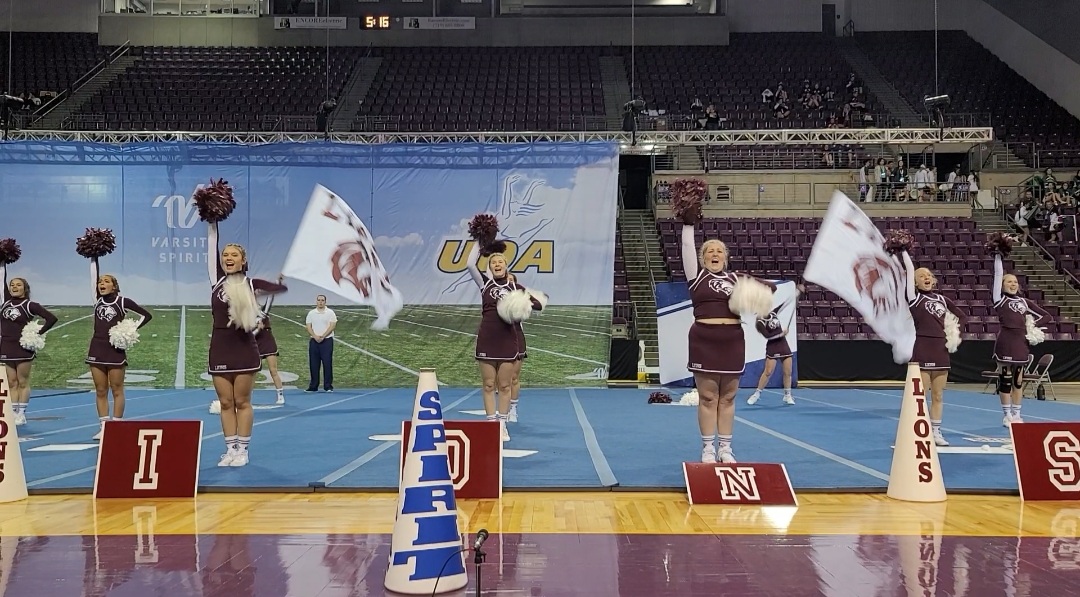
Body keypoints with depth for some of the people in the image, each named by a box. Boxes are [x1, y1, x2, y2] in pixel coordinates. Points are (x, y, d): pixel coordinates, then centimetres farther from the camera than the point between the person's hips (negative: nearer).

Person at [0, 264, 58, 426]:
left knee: (23, 382, 2)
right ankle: (13, 413, 10)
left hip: (24, 348, -5)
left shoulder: (30, 305, -6)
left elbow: (52, 318, -11)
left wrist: (38, 334, -12)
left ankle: (21, 414, 6)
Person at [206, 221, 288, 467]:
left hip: (244, 348, -3)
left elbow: (281, 287, -2)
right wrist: (213, 224, 0)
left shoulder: (250, 284, 0)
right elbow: (211, 250, 3)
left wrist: (284, 277, -18)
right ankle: (230, 449, 14)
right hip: (220, 348, 3)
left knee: (242, 402, 3)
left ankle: (242, 450, 10)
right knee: (226, 403, 7)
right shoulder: (217, 280, 6)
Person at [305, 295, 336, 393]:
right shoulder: (311, 313, 10)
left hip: (327, 341, -3)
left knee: (327, 364, -4)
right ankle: (313, 386, 11)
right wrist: (315, 336, -11)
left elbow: (332, 326, -7)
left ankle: (328, 386, 0)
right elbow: (308, 327, 5)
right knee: (313, 364, 4)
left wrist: (322, 336, -15)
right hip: (314, 341, 3)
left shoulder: (330, 312, 0)